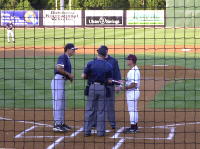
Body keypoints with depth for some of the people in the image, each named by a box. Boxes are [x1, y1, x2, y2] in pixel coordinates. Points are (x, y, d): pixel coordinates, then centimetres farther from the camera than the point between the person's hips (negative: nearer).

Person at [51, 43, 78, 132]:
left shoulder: (67, 58, 20)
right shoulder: (63, 57, -10)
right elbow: (59, 68, -24)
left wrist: (70, 77, 3)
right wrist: (69, 74, -14)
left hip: (62, 81, 11)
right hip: (58, 80, -11)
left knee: (62, 104, 15)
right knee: (58, 103, -10)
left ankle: (61, 123, 22)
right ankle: (57, 125, -10)